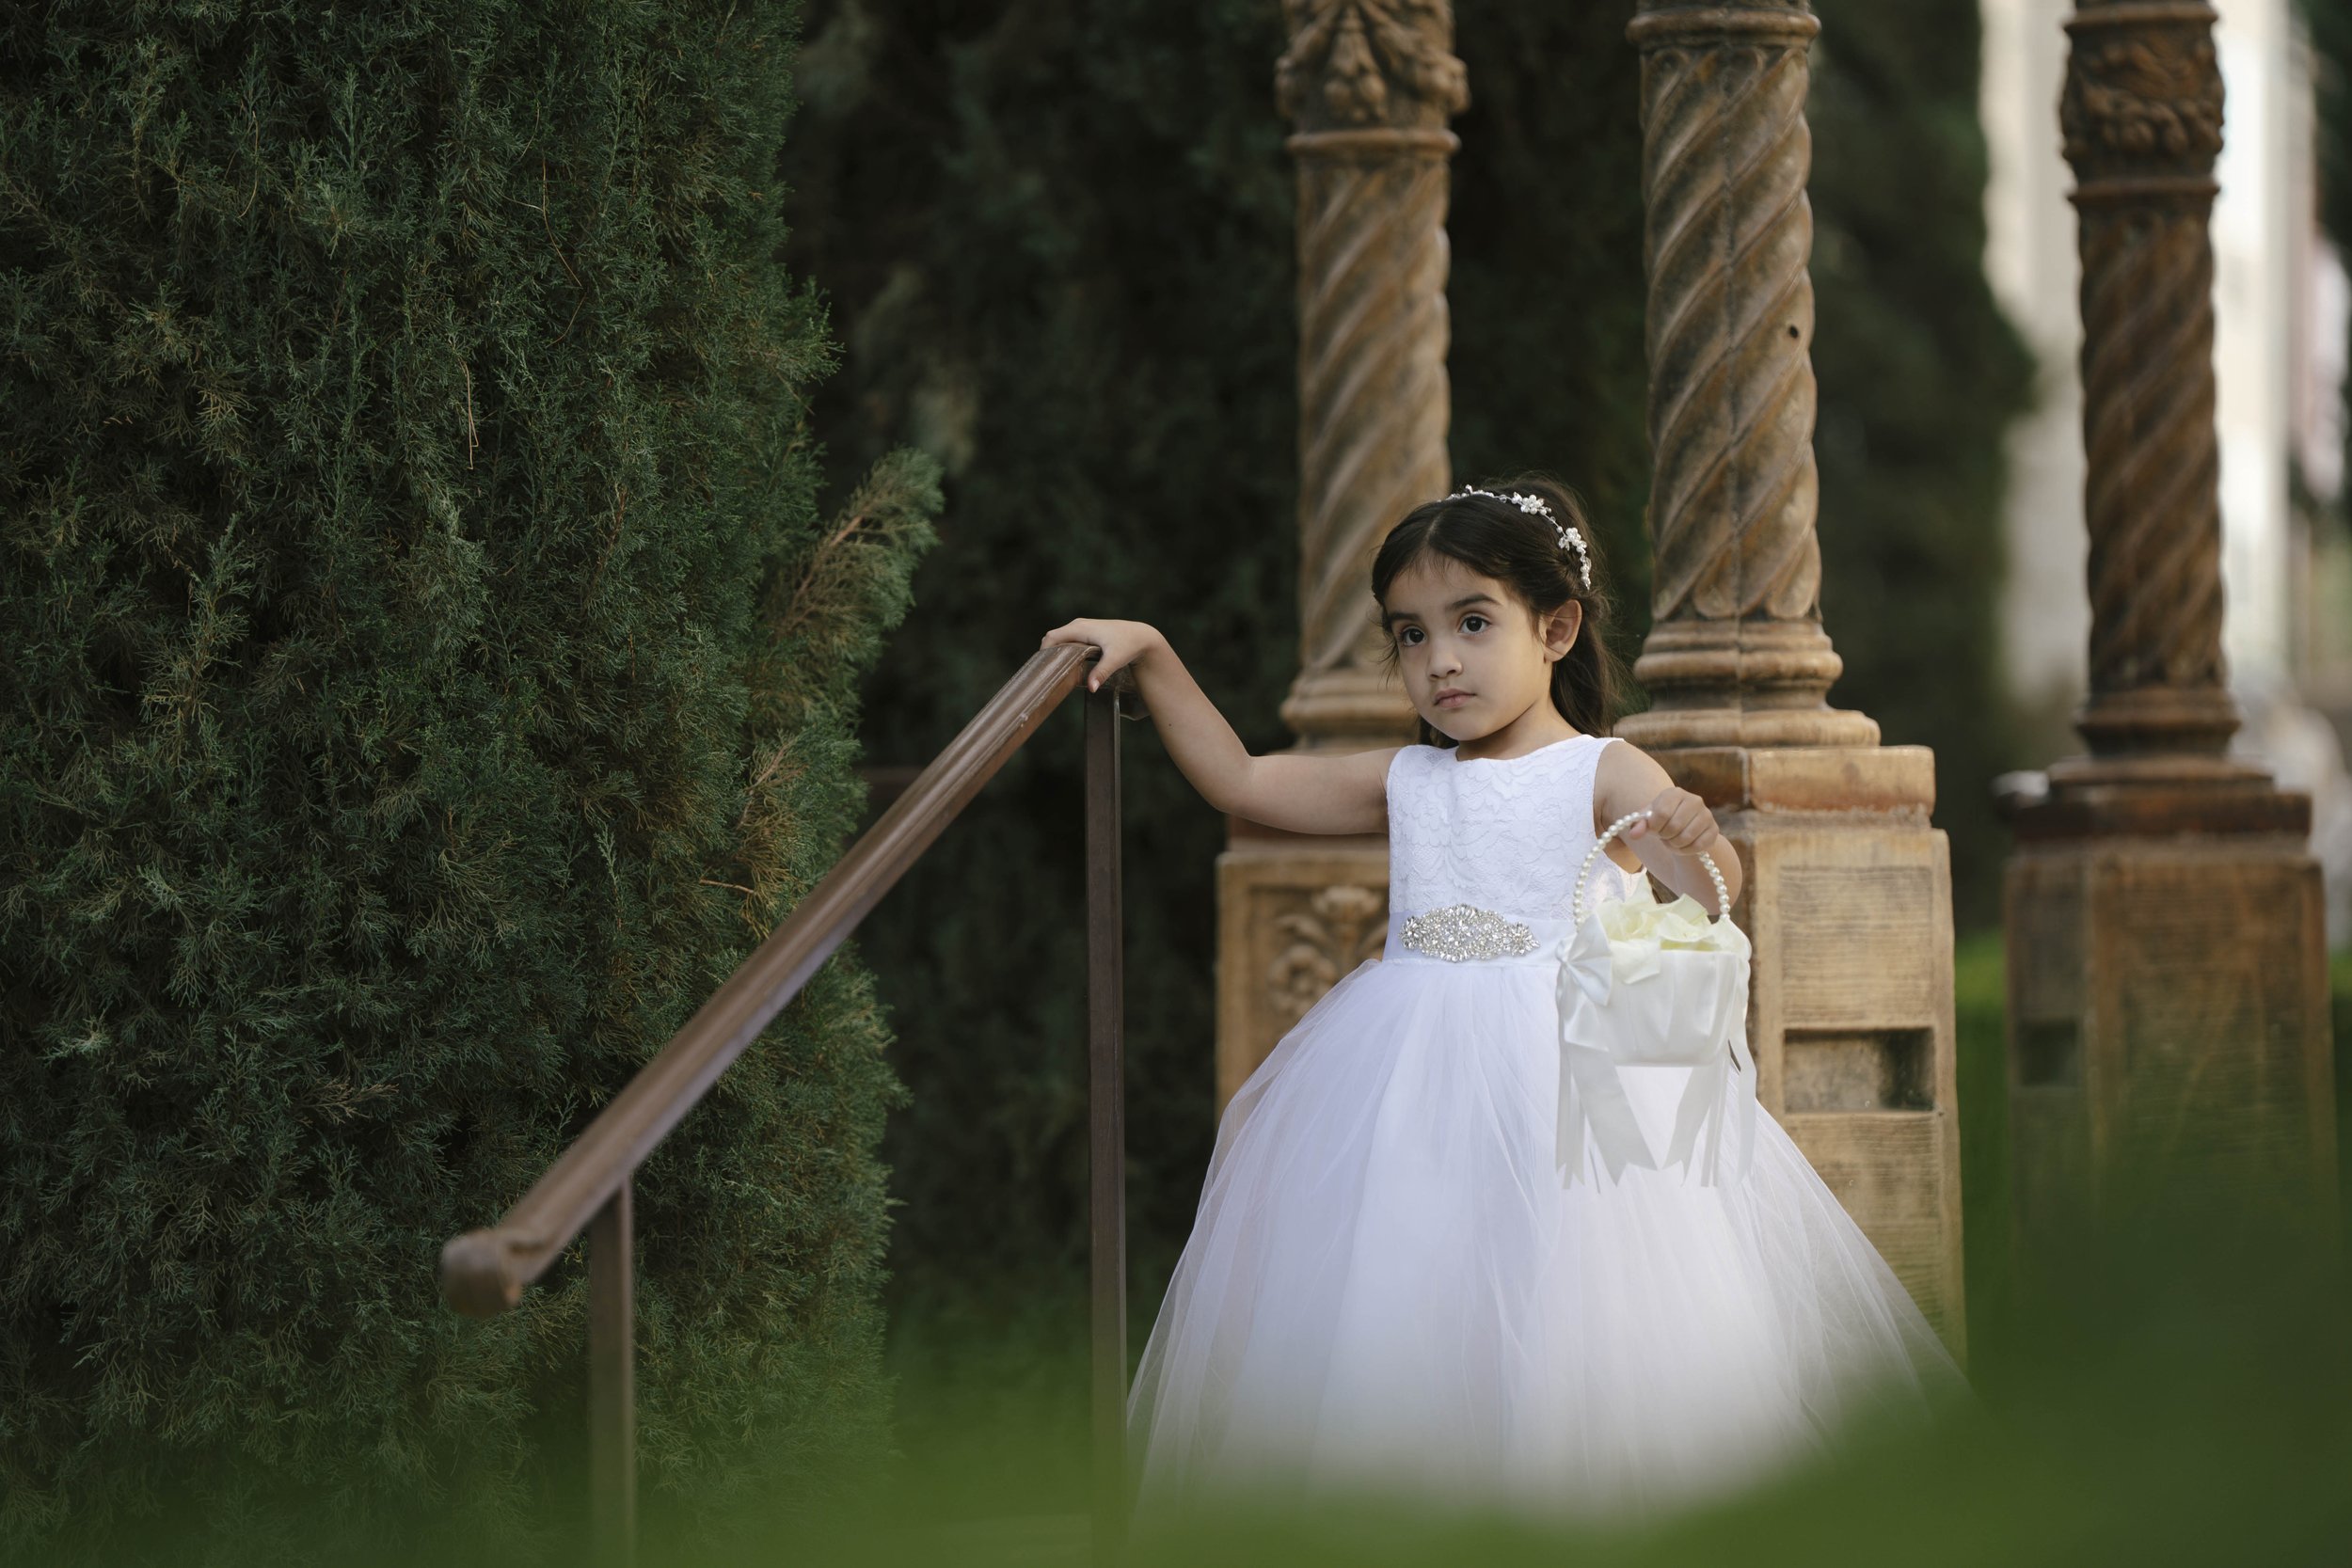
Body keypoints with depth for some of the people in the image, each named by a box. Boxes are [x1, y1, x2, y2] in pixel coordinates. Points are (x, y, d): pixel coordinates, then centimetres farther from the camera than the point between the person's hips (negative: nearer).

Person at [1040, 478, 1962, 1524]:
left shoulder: (1602, 775, -3)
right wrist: (1153, 658, 14)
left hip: (1573, 1071, -4)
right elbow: (1240, 781, 20)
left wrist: (1692, 844, -42)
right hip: (1416, 1082, 5)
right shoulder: (1407, 783, 12)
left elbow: (1715, 886, -18)